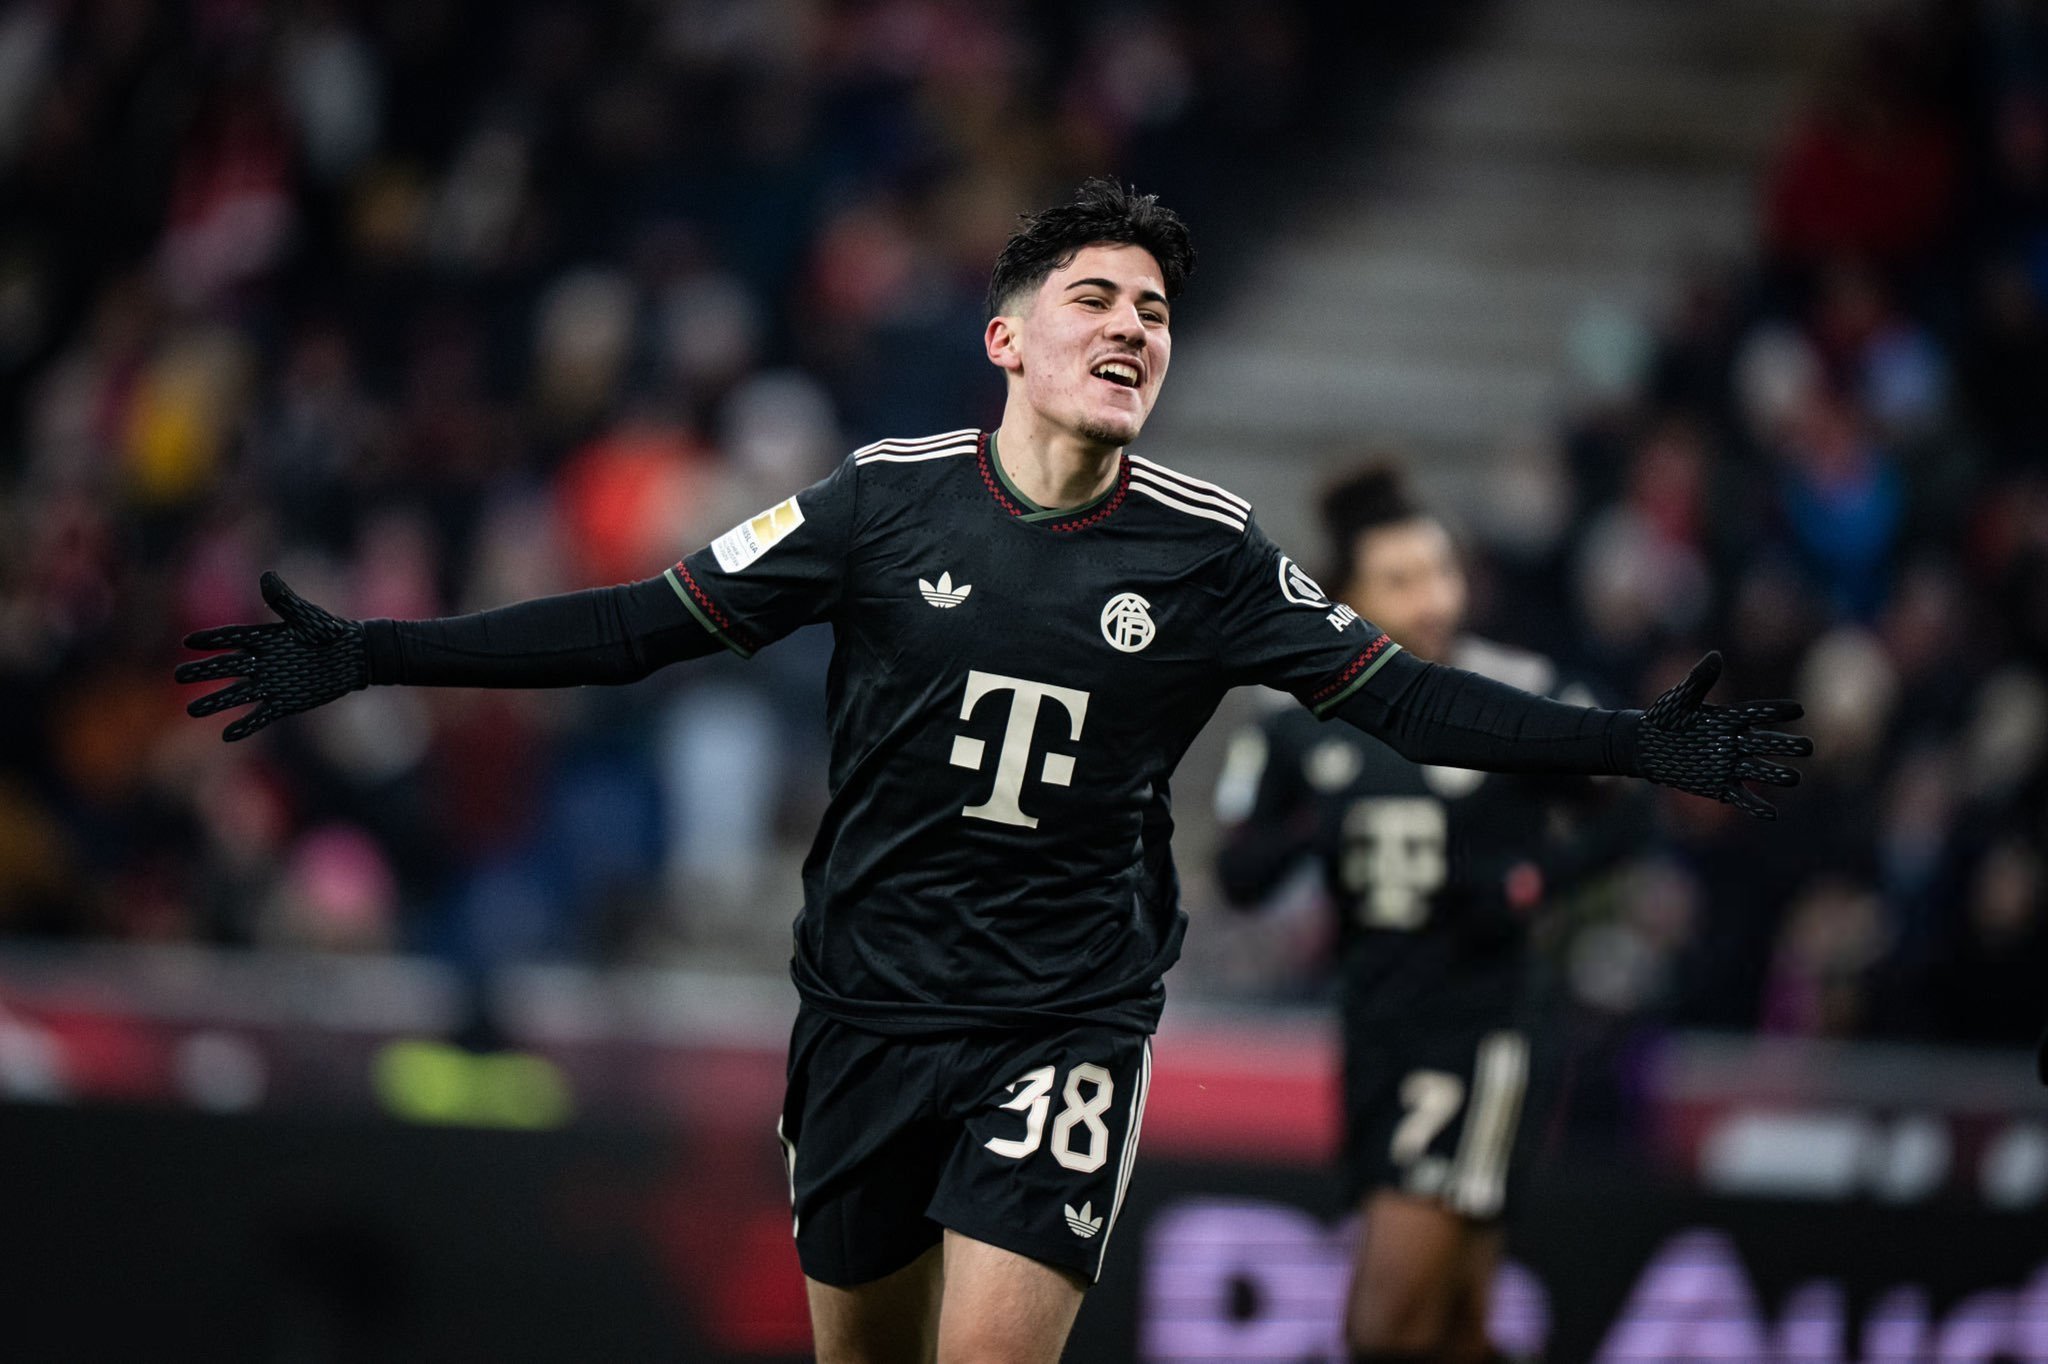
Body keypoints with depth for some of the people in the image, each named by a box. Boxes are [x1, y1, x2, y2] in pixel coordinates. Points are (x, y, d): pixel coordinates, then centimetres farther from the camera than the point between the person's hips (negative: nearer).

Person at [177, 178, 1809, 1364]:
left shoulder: (1211, 550, -2)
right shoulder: (889, 499, -4)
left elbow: (1401, 696, 5)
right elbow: (645, 624, -1)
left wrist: (1640, 745, -2)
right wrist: (360, 656, -5)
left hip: (1069, 1019, -1)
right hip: (872, 1005, 1)